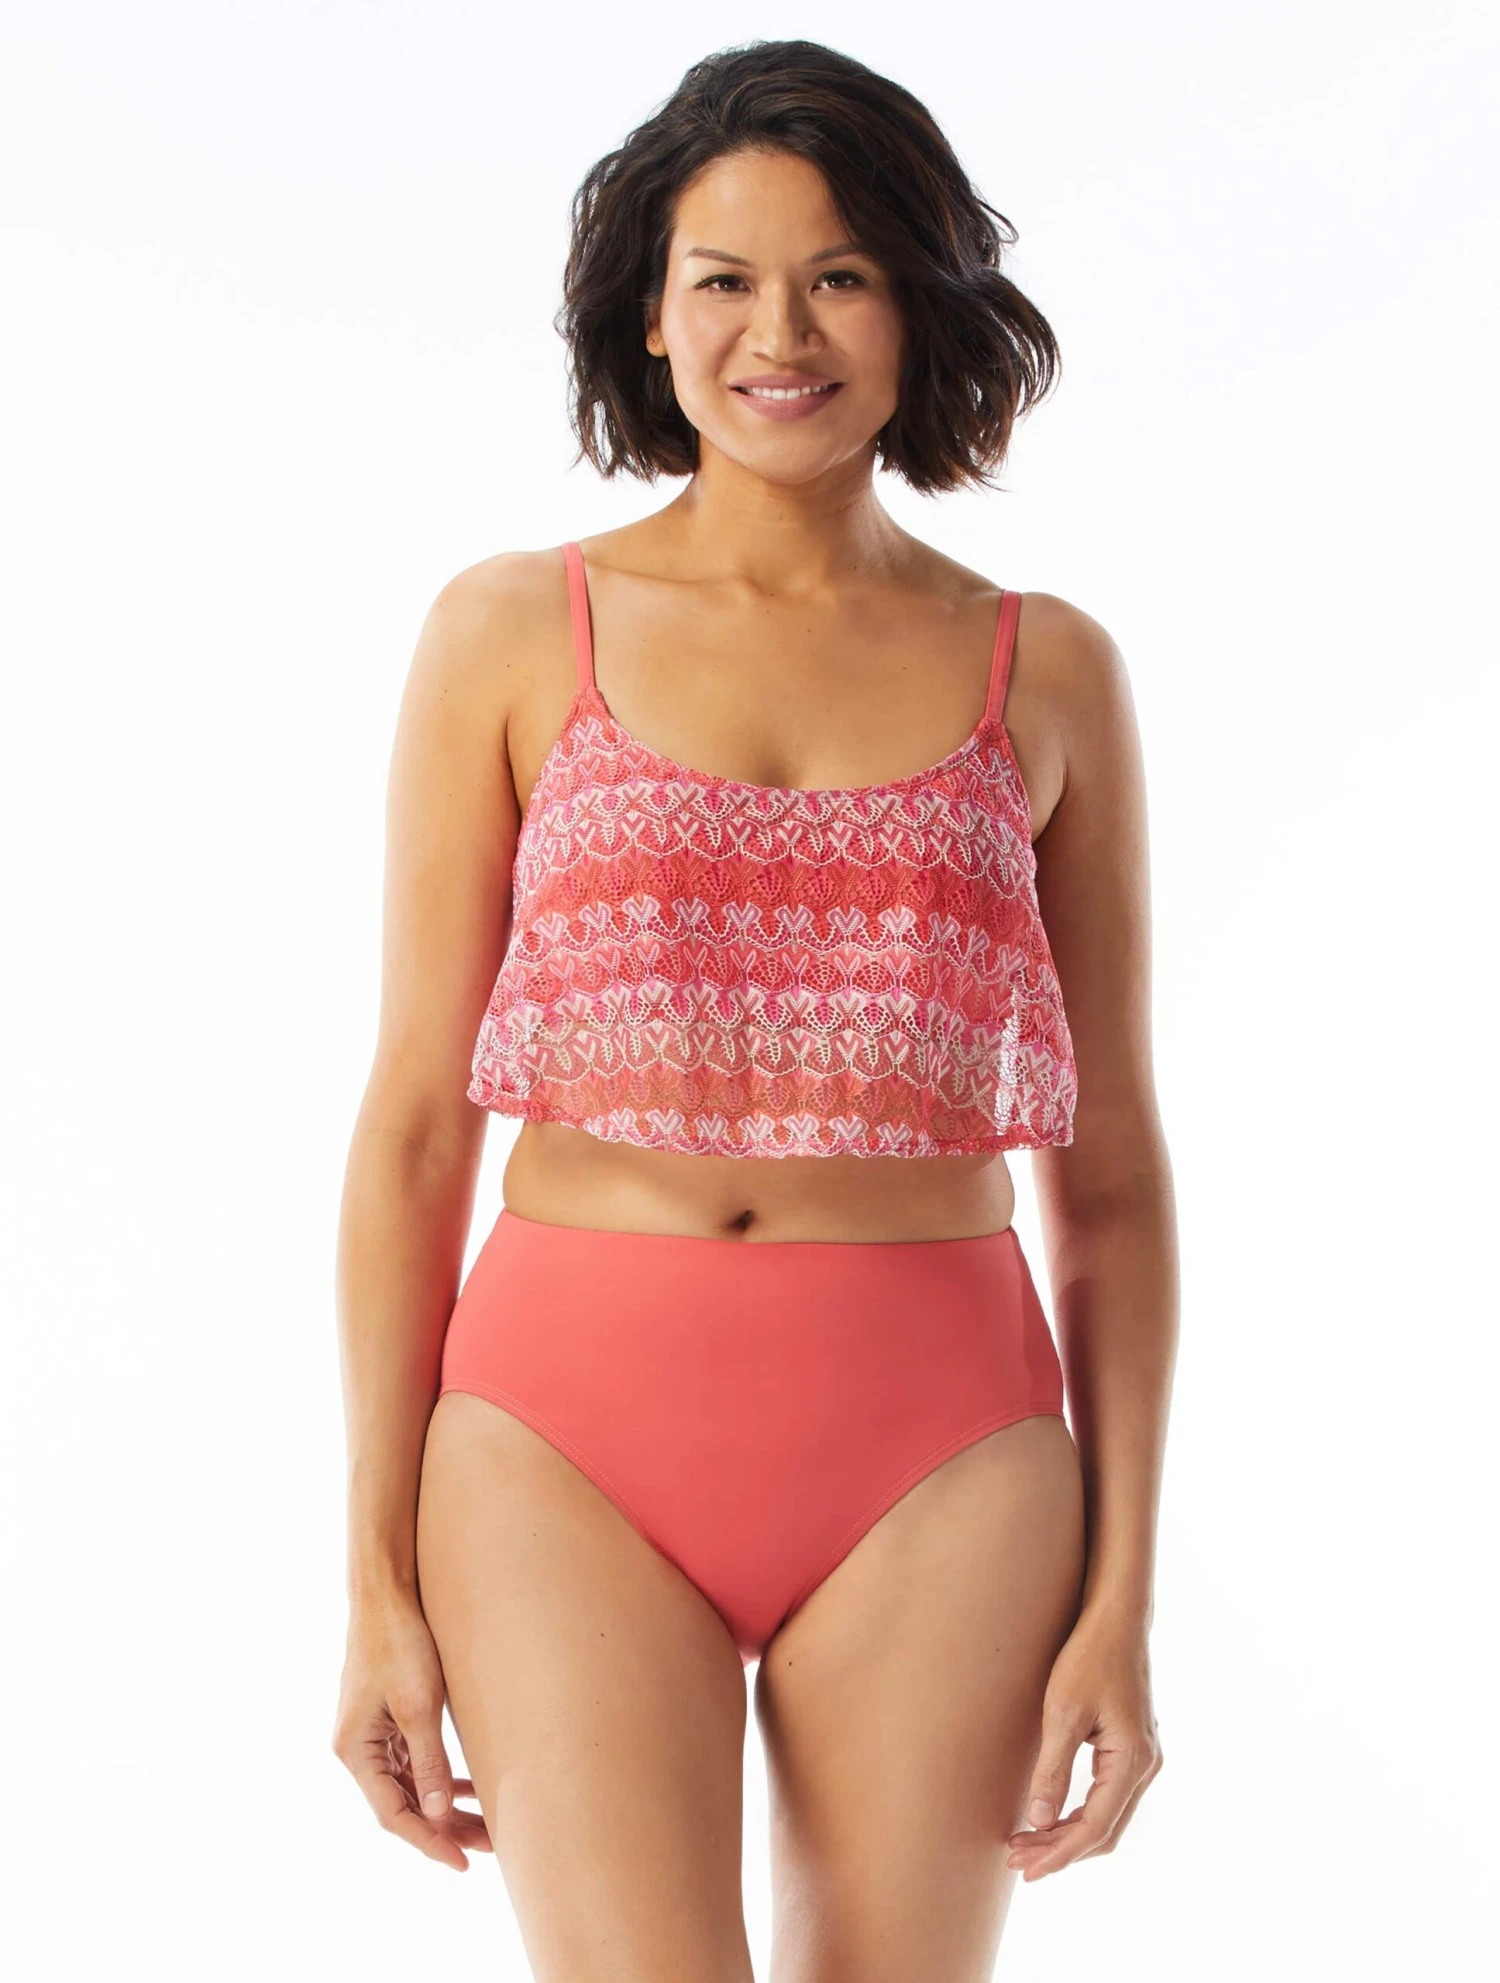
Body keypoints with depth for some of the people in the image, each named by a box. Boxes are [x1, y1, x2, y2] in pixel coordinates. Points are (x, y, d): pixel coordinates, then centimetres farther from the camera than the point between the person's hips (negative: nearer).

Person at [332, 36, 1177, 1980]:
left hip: (940, 1460, 1)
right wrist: (380, 1583, 0)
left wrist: (1124, 1592, 2)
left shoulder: (1046, 673, 7)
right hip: (568, 1439, -1)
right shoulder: (512, 634, 4)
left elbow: (1111, 1172, 8)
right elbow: (412, 1120, 3)